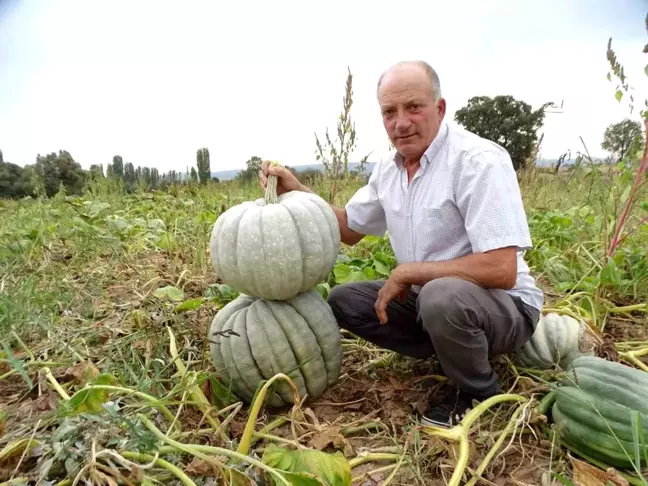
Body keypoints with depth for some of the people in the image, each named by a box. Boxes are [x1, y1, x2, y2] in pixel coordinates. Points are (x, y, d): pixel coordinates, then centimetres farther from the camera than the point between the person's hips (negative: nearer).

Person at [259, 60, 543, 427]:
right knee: (343, 300, 0)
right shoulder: (389, 168, 1)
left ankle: (479, 392, -5)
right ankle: (453, 352, 4)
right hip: (429, 297, 7)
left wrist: (406, 272, -22)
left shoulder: (480, 161, -23)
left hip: (505, 306, -7)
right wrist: (297, 192, -1)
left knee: (441, 297, -38)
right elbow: (349, 228, 14)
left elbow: (501, 270, -31)